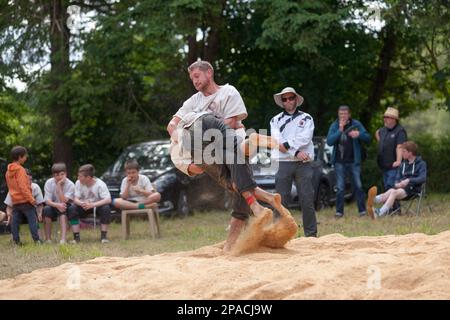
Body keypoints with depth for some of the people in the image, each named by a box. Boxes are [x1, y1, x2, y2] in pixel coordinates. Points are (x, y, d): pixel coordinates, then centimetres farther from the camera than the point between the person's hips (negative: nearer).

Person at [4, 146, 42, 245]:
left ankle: (16, 240, 5)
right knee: (32, 219, -4)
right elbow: (23, 186, -19)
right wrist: (31, 198, -18)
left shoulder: (8, 171, 13)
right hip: (24, 200, -8)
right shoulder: (20, 169, -13)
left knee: (15, 221, 5)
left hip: (15, 201, 8)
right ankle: (36, 239, -8)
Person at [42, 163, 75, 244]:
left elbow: (63, 201, -28)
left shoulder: (70, 185, -18)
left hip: (66, 208, -1)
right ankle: (48, 238, -23)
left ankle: (63, 238, -45)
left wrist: (59, 185, -31)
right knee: (46, 209, -31)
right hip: (53, 206, 2)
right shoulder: (49, 183, -12)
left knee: (63, 210, -35)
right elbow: (47, 201, -19)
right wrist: (57, 205, -40)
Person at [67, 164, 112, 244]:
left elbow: (108, 200, -32)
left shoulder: (100, 184, -21)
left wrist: (92, 205, -44)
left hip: (97, 206, -3)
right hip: (84, 207, 3)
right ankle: (76, 236, -20)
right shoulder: (78, 183, -11)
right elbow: (76, 199, -15)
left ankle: (104, 236, -22)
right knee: (72, 209, -26)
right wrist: (82, 203, -40)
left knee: (106, 208, -35)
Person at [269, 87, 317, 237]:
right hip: (284, 163, 1)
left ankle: (311, 234, 2)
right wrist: (296, 152, -12)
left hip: (304, 164, 0)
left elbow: (305, 138, -4)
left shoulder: (306, 118, 13)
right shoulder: (276, 120, 14)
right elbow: (277, 140, -2)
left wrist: (287, 145, -12)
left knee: (307, 200, -3)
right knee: (281, 200, -2)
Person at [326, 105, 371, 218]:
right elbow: (329, 141, -10)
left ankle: (362, 210, 4)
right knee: (340, 187, 2)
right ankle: (339, 211, 6)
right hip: (339, 161, 0)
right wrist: (340, 130, -18)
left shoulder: (356, 124, 1)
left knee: (358, 186, 0)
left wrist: (359, 134, -20)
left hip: (354, 161, 0)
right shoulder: (334, 126, 1)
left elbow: (368, 138, 0)